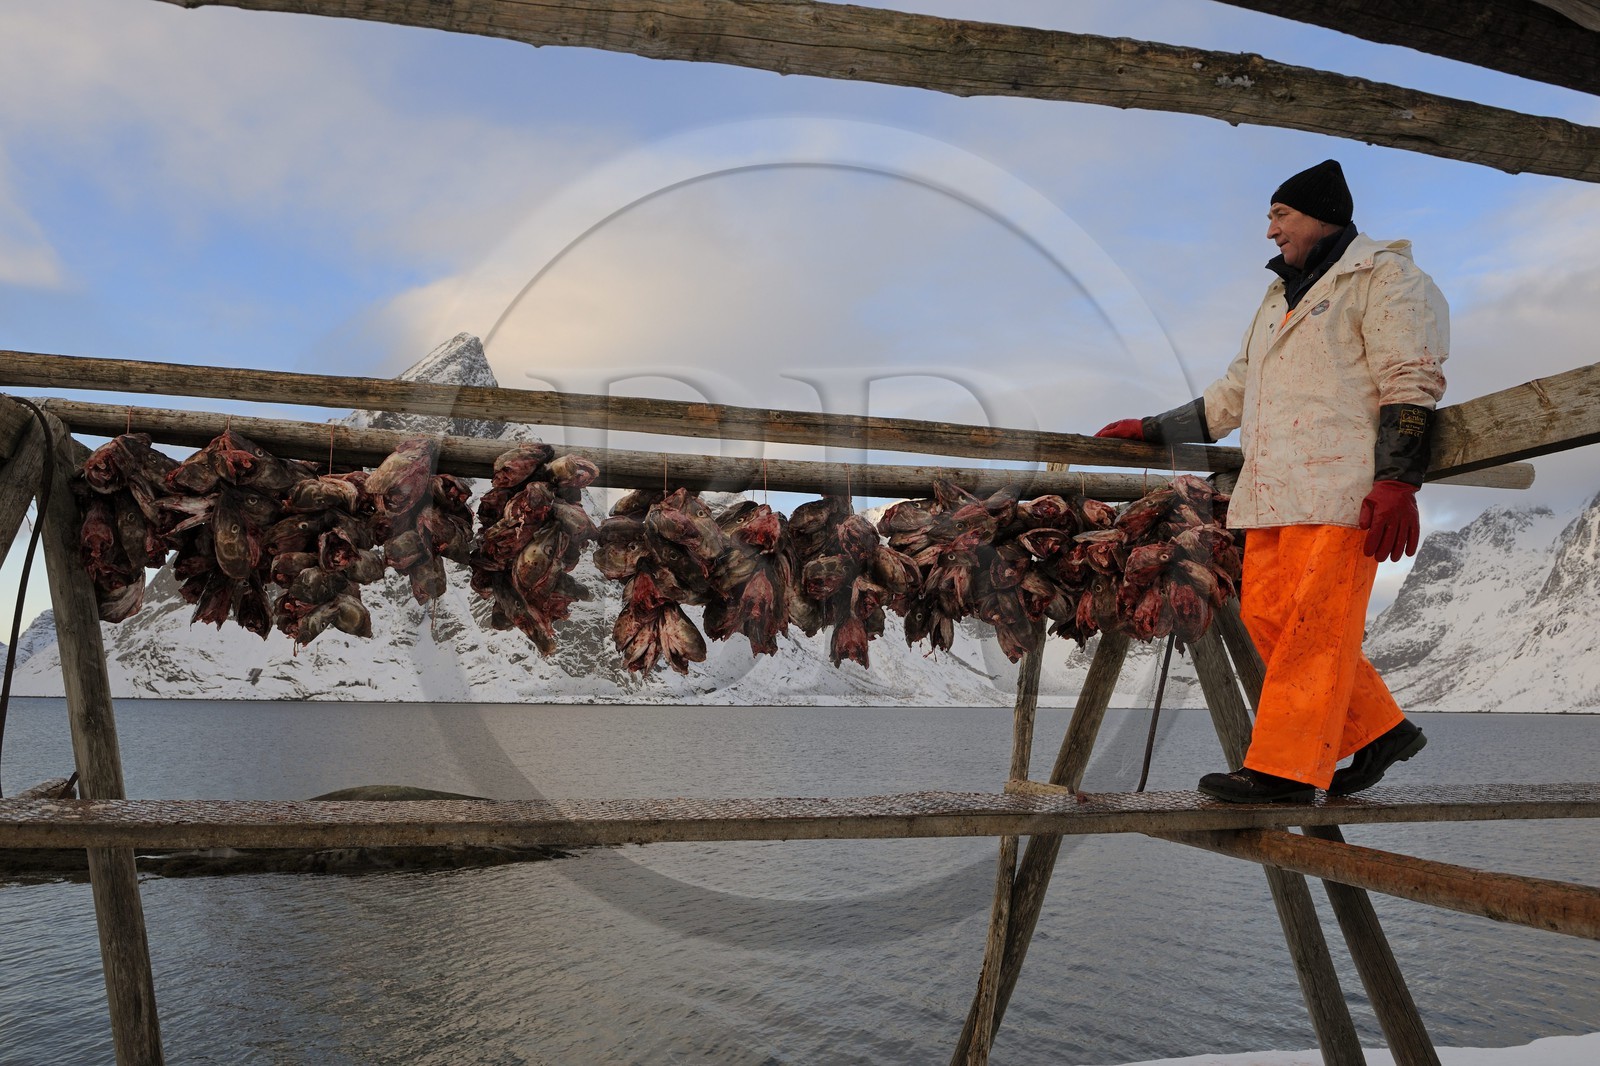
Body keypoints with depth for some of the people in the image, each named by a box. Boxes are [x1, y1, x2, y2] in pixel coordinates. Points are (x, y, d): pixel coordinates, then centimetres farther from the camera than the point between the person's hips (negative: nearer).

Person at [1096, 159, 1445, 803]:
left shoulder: (1383, 276, 4)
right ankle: (1378, 729, 12)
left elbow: (1409, 382, -8)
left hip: (1338, 484, -8)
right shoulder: (1281, 298, 30)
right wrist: (1151, 430, 26)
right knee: (1267, 614, 0)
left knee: (1313, 624, -11)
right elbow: (1232, 395, 31)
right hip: (1273, 490, 8)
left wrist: (1396, 480, -18)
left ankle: (1284, 769, -9)